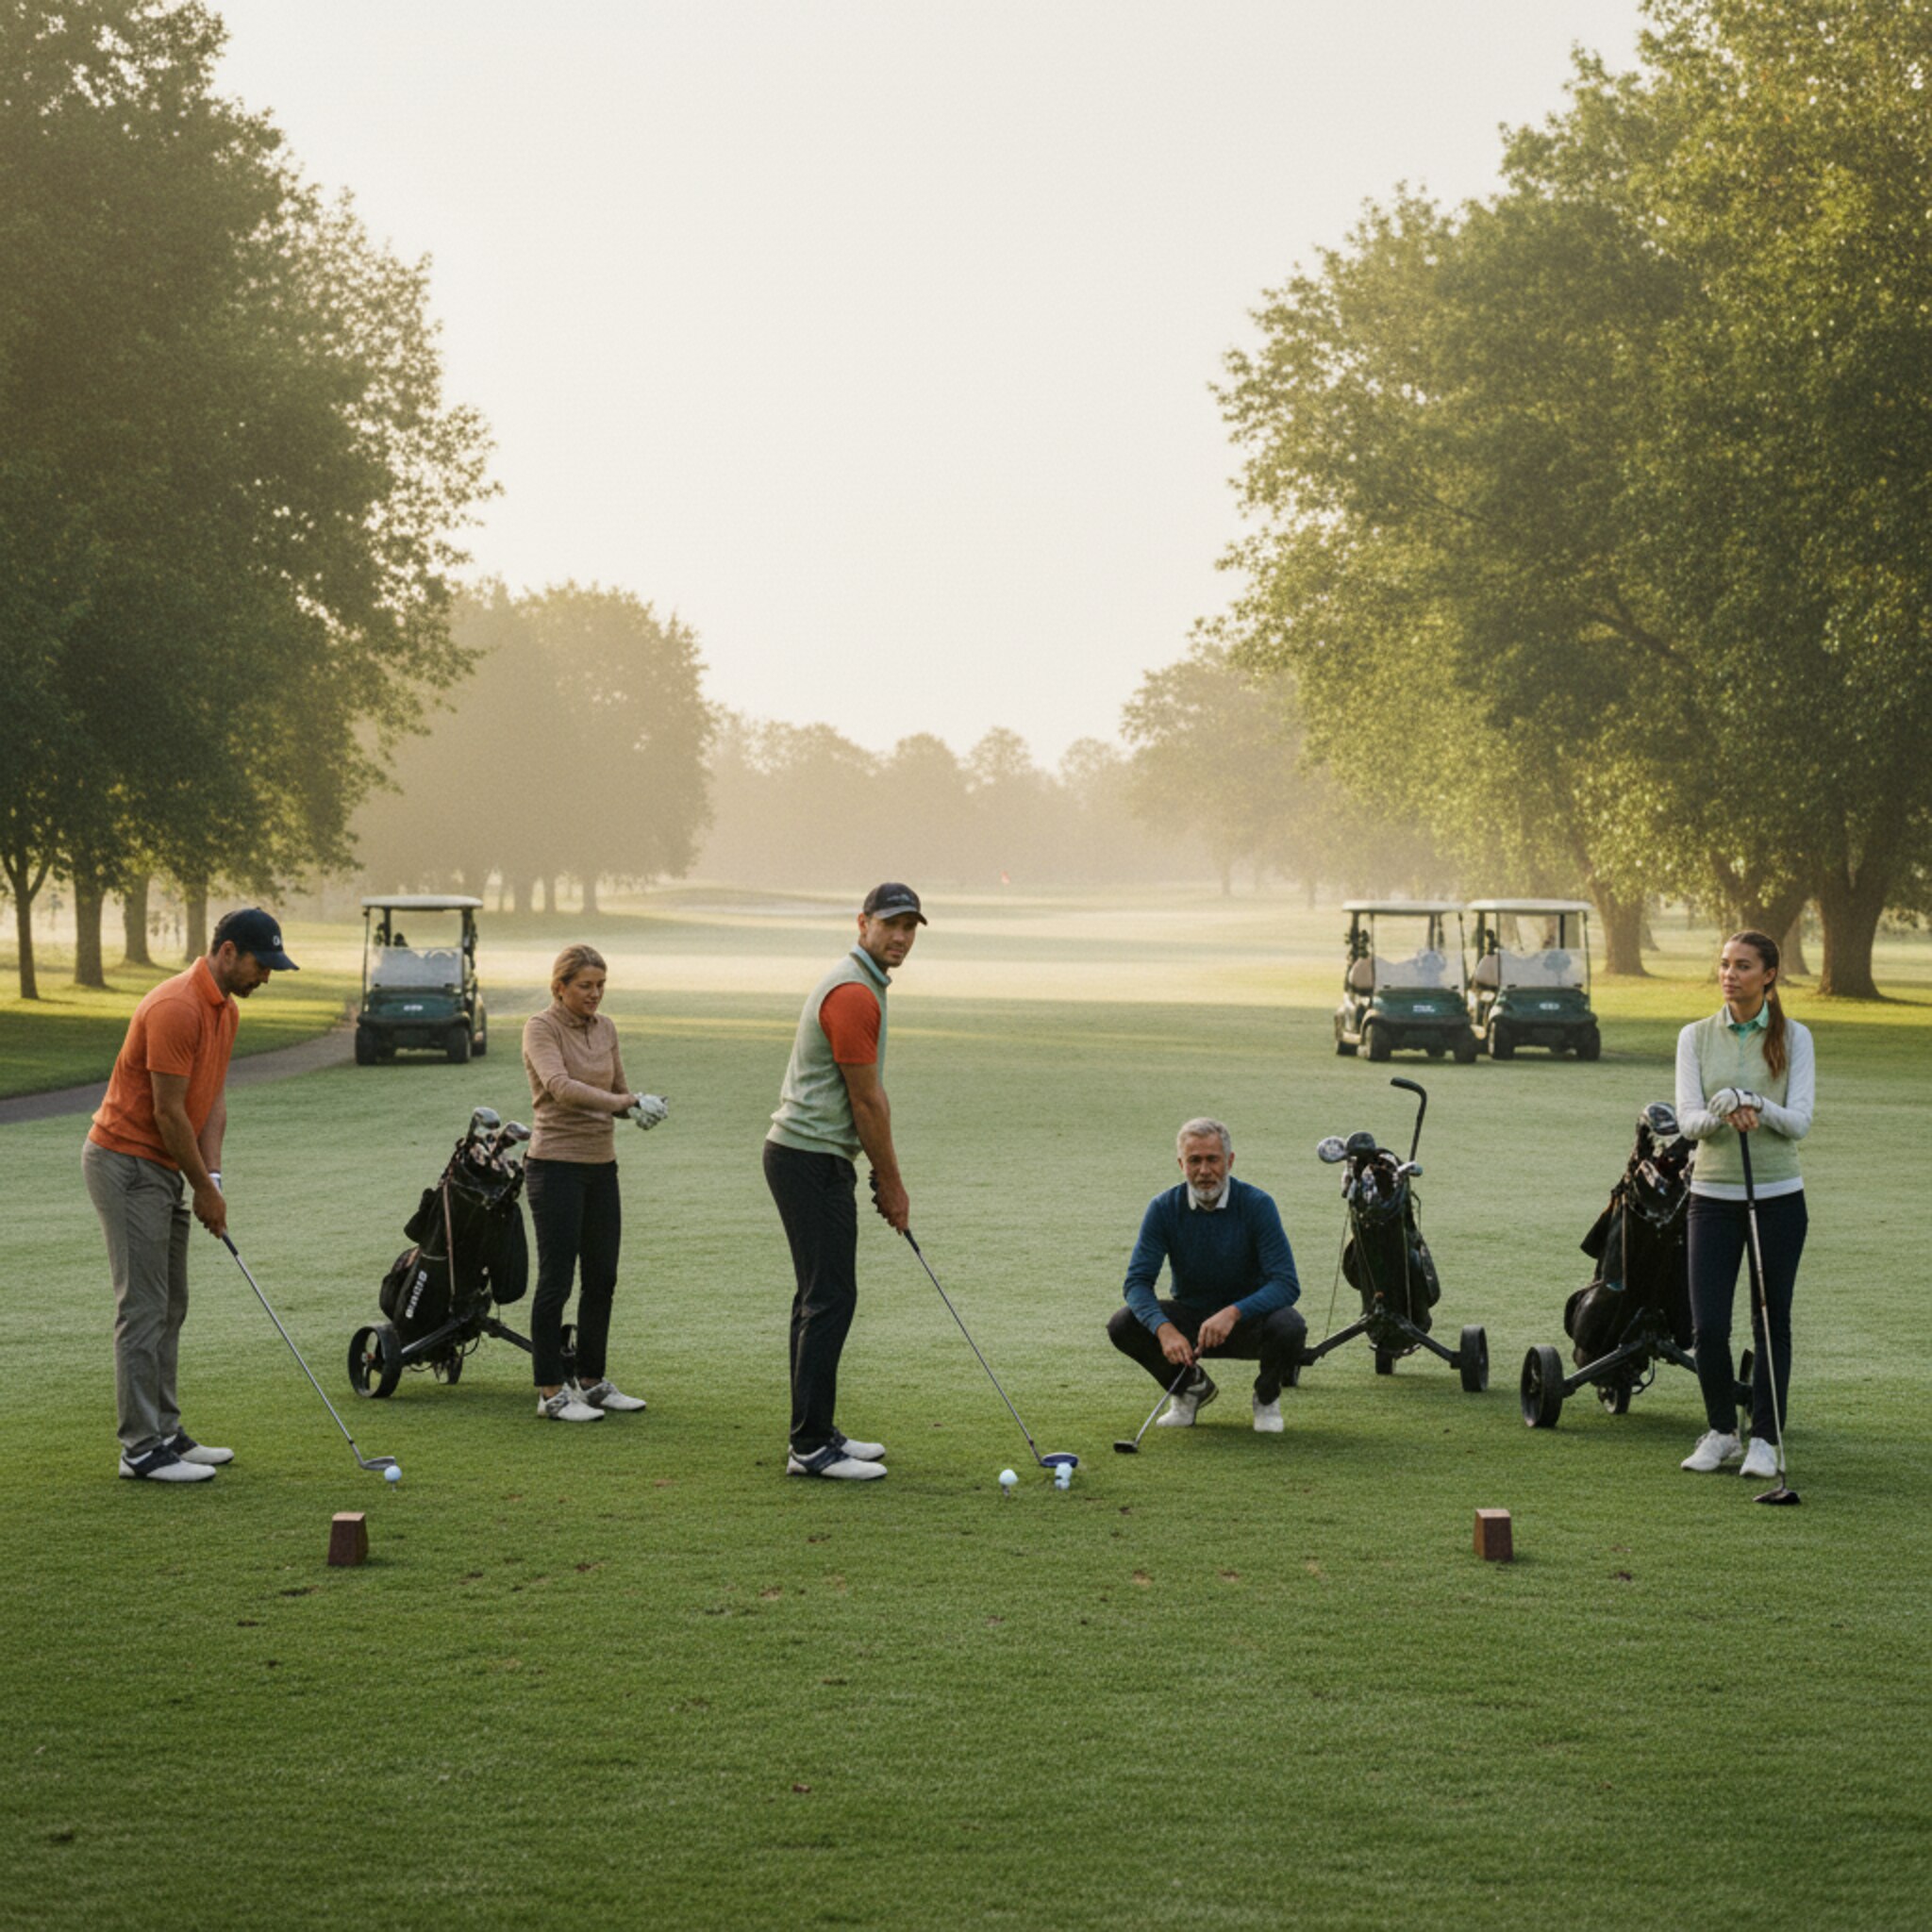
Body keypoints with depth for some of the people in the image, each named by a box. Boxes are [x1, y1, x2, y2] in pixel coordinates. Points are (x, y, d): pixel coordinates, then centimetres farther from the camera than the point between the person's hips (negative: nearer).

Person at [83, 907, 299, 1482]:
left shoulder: (226, 1011, 9)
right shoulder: (176, 1008, -23)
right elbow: (167, 1111, -21)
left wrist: (211, 1175, -2)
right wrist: (204, 1187, -12)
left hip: (164, 1167, 10)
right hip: (125, 1162, -10)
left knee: (170, 1306, 12)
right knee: (144, 1307, -8)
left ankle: (165, 1434, 19)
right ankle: (141, 1449, -4)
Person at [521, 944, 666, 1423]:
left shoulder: (605, 1028, 10)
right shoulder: (541, 1027, -11)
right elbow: (559, 1086, -27)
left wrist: (640, 1107, -8)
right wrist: (625, 1102, -35)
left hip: (601, 1165, 7)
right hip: (556, 1164, -7)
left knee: (601, 1280, 10)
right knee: (556, 1280, -3)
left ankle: (592, 1382, 21)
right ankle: (551, 1392, 3)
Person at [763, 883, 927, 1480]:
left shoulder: (861, 985, 17)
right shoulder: (854, 994, -17)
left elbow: (867, 1096, 20)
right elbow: (867, 1102, -15)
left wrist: (884, 1174, 17)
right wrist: (892, 1183, -6)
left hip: (810, 1156, 11)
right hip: (813, 1161, -11)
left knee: (820, 1296, 13)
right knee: (830, 1298, -9)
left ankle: (815, 1432, 19)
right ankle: (810, 1446, -7)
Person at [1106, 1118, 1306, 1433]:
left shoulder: (1257, 1205, -19)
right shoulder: (1163, 1208, -12)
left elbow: (1287, 1284, -25)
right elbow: (1137, 1282, -16)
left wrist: (1233, 1313, -42)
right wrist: (1163, 1328, -37)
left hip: (1248, 1320, -2)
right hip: (1190, 1317, 2)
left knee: (1289, 1327, -34)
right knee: (1121, 1325, -23)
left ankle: (1266, 1396, 0)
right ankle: (1191, 1387, 6)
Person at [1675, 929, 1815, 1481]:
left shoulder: (1793, 1038, 0)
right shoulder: (1696, 1036, 3)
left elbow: (1799, 1120, -8)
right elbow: (1688, 1119, -5)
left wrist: (1758, 1107, -27)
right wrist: (1722, 1113, -27)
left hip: (1778, 1195, -1)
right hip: (1713, 1194, 1)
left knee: (1771, 1320, 3)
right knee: (1708, 1325, -4)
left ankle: (1764, 1439, 13)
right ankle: (1721, 1431, 16)